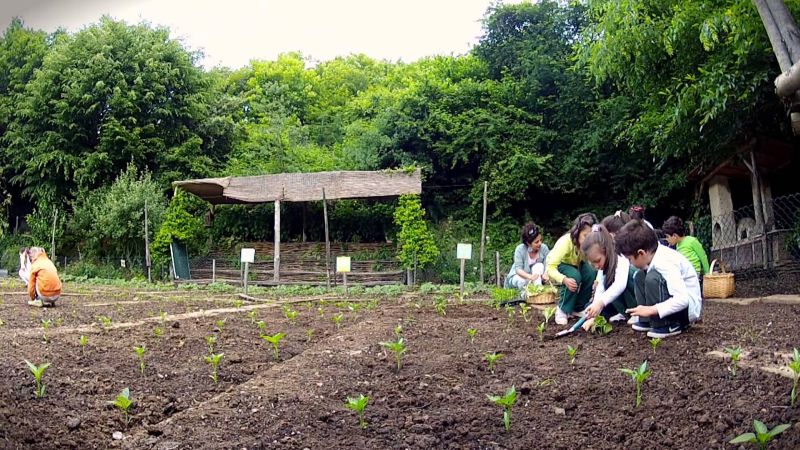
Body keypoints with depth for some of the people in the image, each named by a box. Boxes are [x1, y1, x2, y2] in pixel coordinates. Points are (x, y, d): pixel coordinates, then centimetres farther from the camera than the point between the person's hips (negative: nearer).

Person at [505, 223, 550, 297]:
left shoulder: (544, 248, -16)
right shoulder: (520, 249, -21)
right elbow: (518, 269, -27)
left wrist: (545, 275, -43)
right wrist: (530, 276, -47)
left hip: (535, 277, 2)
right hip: (517, 277, -2)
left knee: (539, 266, -26)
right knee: (522, 281, -36)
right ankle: (525, 297, -9)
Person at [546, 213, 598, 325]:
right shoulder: (565, 242, -37)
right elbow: (550, 268, -41)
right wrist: (564, 280, -59)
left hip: (576, 264, 4)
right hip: (557, 266, -4)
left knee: (591, 273, -25)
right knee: (574, 276, -33)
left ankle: (578, 308, -4)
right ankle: (562, 310, -13)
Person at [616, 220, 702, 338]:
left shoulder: (665, 263, -30)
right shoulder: (656, 254, -5)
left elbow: (683, 299, -37)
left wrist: (651, 310, -35)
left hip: (688, 307, -9)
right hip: (677, 302, 9)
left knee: (652, 278, -28)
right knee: (640, 276, 8)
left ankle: (670, 326, -16)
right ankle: (647, 320, 4)